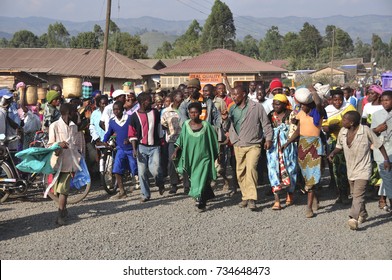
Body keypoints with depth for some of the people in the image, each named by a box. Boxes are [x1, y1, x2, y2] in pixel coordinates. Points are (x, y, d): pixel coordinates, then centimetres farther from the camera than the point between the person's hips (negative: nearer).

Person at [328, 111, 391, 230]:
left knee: (358, 195, -18)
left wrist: (386, 159, -7)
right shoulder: (343, 132, -5)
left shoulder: (365, 130, -19)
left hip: (363, 170, -6)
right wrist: (333, 153, -8)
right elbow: (339, 146, 12)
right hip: (351, 169, 6)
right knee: (355, 194, 20)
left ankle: (353, 218, -25)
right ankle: (363, 214, 39)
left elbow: (379, 144, -7)